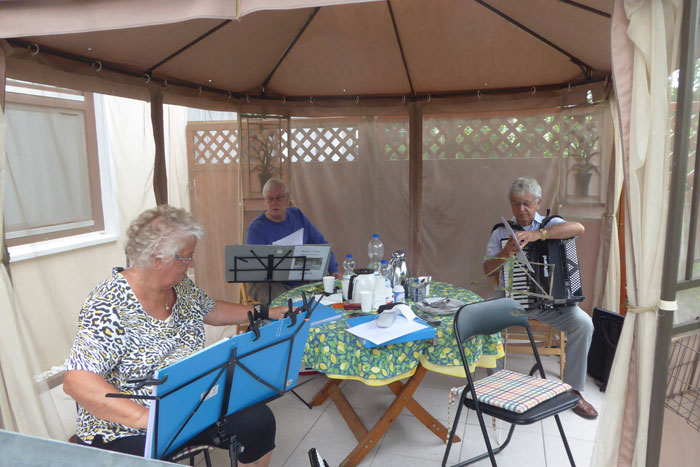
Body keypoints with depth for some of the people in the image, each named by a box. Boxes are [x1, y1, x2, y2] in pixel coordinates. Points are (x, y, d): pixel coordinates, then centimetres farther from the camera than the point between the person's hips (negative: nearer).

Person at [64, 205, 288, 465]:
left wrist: (267, 313, 13)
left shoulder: (182, 287, 0)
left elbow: (212, 311, 18)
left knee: (260, 421, -7)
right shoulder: (109, 307, -23)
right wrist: (146, 417, -38)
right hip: (126, 431, -6)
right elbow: (77, 382, -29)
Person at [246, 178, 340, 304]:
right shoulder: (255, 228, -6)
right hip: (269, 283, -5)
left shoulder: (297, 215, 10)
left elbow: (321, 244, 13)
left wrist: (334, 271, 0)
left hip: (301, 281, 5)